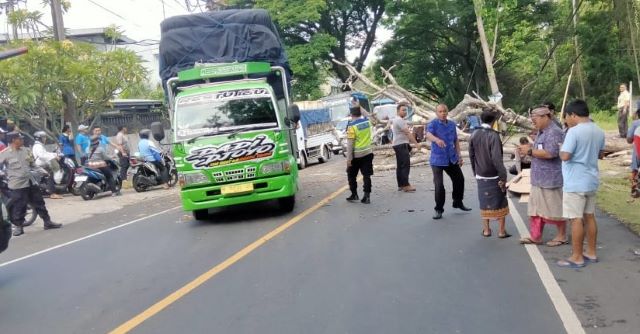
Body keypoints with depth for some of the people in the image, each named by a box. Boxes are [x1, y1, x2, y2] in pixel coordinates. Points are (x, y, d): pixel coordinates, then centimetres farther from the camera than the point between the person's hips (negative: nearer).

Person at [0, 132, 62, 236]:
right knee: (18, 207, 0)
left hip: (31, 182, 5)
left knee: (39, 203, 11)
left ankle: (47, 222, 18)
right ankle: (18, 226, 14)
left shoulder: (26, 151, 8)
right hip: (17, 184, -5)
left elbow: (33, 165, 17)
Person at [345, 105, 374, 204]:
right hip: (368, 152, 5)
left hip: (356, 155, -5)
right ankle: (367, 196, 3)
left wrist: (348, 158, -15)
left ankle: (354, 195, 17)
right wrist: (358, 106, 36)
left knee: (351, 175, 13)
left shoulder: (352, 126, -15)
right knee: (366, 175, 5)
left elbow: (350, 143, -17)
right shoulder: (367, 121, 1)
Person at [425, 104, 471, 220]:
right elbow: (428, 134, -31)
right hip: (437, 160, -6)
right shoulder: (433, 124, -10)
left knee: (459, 179, 15)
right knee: (439, 185, -11)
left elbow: (456, 141, 17)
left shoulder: (452, 125, 10)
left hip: (452, 159, 6)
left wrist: (459, 155, 12)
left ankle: (458, 202, 38)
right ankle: (439, 209, 5)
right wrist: (437, 139, -51)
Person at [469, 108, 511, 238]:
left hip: (480, 176, 5)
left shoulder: (474, 135, -1)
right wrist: (503, 176, -16)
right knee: (500, 203, 7)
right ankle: (501, 231, 12)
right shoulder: (494, 135, -18)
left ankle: (486, 230, 20)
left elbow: (471, 155, 5)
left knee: (484, 203, 14)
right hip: (494, 176, -5)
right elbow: (497, 159, -21)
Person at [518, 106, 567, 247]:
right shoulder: (541, 132, 14)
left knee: (555, 208, 3)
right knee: (536, 207, 12)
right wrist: (529, 150, 5)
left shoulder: (554, 132, -17)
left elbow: (550, 153, -27)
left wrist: (531, 151, -18)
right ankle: (535, 236, 20)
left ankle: (562, 236, 18)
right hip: (539, 178, 10)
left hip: (551, 178, -10)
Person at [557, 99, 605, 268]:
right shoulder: (599, 131, 8)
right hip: (591, 181, 8)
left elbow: (565, 156, -23)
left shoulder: (574, 131, -18)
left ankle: (577, 258, 4)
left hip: (575, 183, -8)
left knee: (577, 219, -2)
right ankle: (591, 253, 24)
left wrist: (561, 148, -4)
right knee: (589, 217, 15)